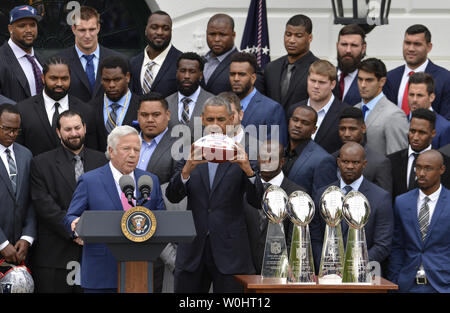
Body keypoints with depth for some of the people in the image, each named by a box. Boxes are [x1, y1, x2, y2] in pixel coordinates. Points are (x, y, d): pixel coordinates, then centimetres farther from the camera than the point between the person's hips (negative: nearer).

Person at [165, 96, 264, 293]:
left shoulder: (240, 156, 3)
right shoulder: (190, 155, 8)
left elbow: (257, 201, -7)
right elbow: (173, 196, -4)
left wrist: (248, 170, -25)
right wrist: (187, 169, -23)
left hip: (229, 252, -2)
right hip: (193, 251, 2)